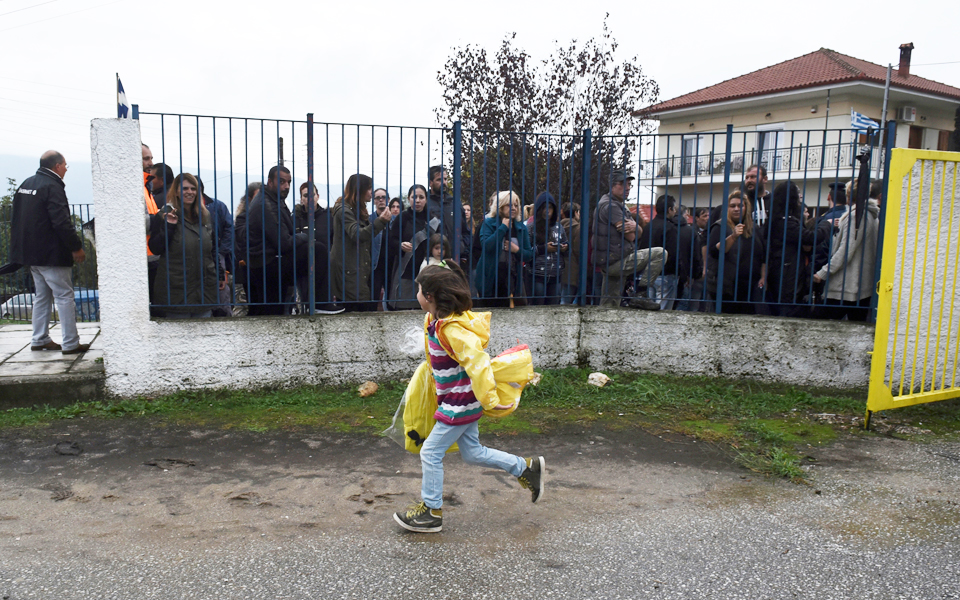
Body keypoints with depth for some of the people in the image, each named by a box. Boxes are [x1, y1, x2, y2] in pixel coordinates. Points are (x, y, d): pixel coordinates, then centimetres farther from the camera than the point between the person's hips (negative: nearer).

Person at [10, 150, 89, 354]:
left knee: (42, 296, 17)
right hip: (51, 254, -9)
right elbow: (62, 222, -22)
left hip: (31, 253, 9)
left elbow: (16, 217, 18)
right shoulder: (52, 186, -16)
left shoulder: (26, 184, 13)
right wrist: (77, 247, -16)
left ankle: (39, 339, 22)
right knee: (65, 296, -4)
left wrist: (24, 245, 23)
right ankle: (70, 343, -3)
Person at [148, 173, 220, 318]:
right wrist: (168, 227, -18)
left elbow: (214, 249, 19)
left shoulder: (206, 216, 13)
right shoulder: (166, 216, -2)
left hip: (205, 288, 4)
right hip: (177, 289, -4)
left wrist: (221, 274, 16)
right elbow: (155, 249, -7)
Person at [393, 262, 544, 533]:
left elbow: (478, 361, -32)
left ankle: (431, 511, 17)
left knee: (430, 452, 1)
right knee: (472, 453, 18)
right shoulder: (436, 320, 3)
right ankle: (527, 468, 28)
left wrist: (489, 399, -32)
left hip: (460, 404, -10)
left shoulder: (451, 330, -27)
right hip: (463, 401, 10)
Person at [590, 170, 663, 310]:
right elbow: (631, 237, -15)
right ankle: (640, 295, -12)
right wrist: (631, 229, 9)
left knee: (608, 306, 14)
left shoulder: (618, 205, 23)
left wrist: (635, 226, -9)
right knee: (660, 253, -11)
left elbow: (640, 232, 14)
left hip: (608, 263, 11)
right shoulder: (610, 205, -11)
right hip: (616, 261, -11)